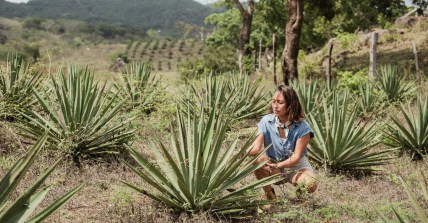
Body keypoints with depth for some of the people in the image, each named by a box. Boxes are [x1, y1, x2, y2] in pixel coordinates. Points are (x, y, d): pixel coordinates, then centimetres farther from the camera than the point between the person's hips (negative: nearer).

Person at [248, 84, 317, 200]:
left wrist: (278, 166, -35)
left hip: (296, 166, -1)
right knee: (257, 160, -31)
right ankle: (269, 195, -6)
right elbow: (257, 146, -19)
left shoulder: (302, 127, -16)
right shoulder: (266, 121, -10)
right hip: (273, 166, 2)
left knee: (310, 185, -32)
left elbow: (296, 156, -19)